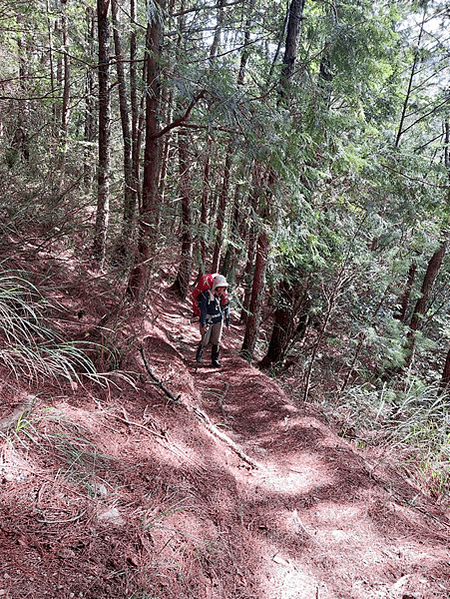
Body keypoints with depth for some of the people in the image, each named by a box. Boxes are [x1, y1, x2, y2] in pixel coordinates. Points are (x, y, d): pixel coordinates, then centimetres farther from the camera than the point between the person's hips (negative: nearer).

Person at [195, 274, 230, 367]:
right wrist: (203, 324, -21)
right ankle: (198, 357, 18)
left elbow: (226, 309, 9)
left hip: (218, 321, 4)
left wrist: (227, 322, 13)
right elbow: (203, 310, -18)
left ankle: (215, 360, 18)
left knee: (216, 341, 5)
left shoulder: (224, 296, -3)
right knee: (205, 341, -2)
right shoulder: (206, 295, -19)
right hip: (207, 321, -4)